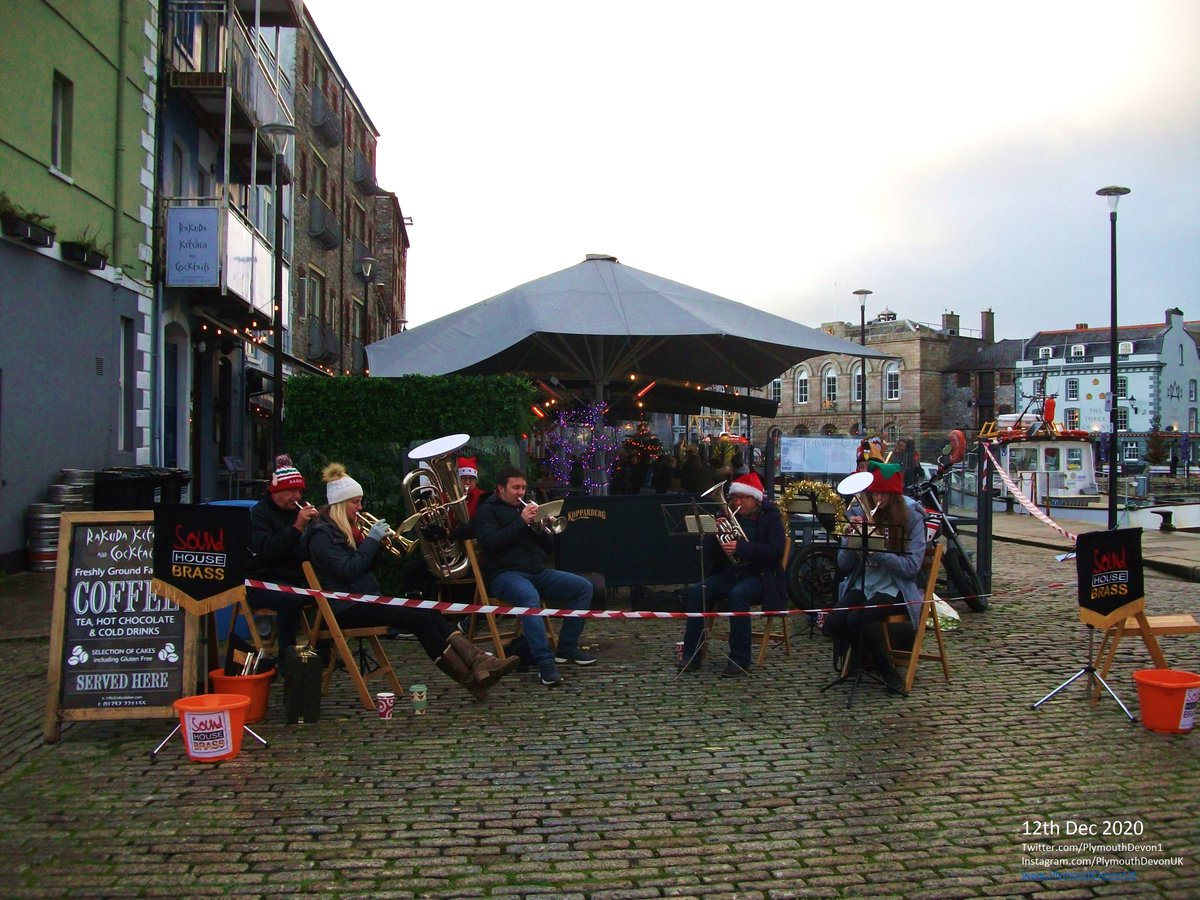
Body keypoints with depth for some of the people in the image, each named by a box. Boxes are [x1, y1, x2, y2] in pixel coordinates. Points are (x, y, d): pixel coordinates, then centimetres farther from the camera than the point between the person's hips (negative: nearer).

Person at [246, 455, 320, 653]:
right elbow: (267, 551, -22)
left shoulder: (299, 511, 17)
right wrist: (296, 527, -26)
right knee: (291, 599, -35)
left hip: (298, 580, 6)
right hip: (264, 583, -6)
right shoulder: (259, 513, -2)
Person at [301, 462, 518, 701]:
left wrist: (377, 542, 2)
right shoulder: (322, 534, -10)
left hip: (365, 598, 9)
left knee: (430, 613, -14)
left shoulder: (345, 529, 19)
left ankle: (477, 663, -28)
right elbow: (348, 571, -21)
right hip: (346, 607, -9)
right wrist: (372, 540, -15)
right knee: (420, 619, -23)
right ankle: (469, 678, -22)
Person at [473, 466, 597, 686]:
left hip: (537, 571, 7)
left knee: (583, 587, -8)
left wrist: (540, 527, -2)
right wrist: (521, 522, -15)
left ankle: (567, 647, -3)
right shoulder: (488, 510, 6)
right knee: (530, 598, -39)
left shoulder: (526, 508, 23)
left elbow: (549, 547, 19)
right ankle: (545, 663, -41)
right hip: (505, 574, -7)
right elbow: (489, 543, -14)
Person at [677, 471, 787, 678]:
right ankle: (692, 655, -15)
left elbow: (776, 550, -16)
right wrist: (715, 534, -12)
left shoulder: (770, 516, 0)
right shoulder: (727, 516, 10)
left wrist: (740, 547, -25)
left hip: (759, 576, -4)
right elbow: (710, 555, 8)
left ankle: (740, 660, -27)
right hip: (729, 574, 5)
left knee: (737, 595, -35)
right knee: (696, 591, -21)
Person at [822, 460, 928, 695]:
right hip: (861, 585, 4)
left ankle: (886, 670, -5)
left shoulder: (912, 517, -4)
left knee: (857, 619, -30)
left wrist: (874, 549, -23)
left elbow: (911, 567, -14)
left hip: (895, 589, -4)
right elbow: (844, 565, 3)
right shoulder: (857, 512, 5)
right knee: (833, 622, -23)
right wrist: (851, 537, -15)